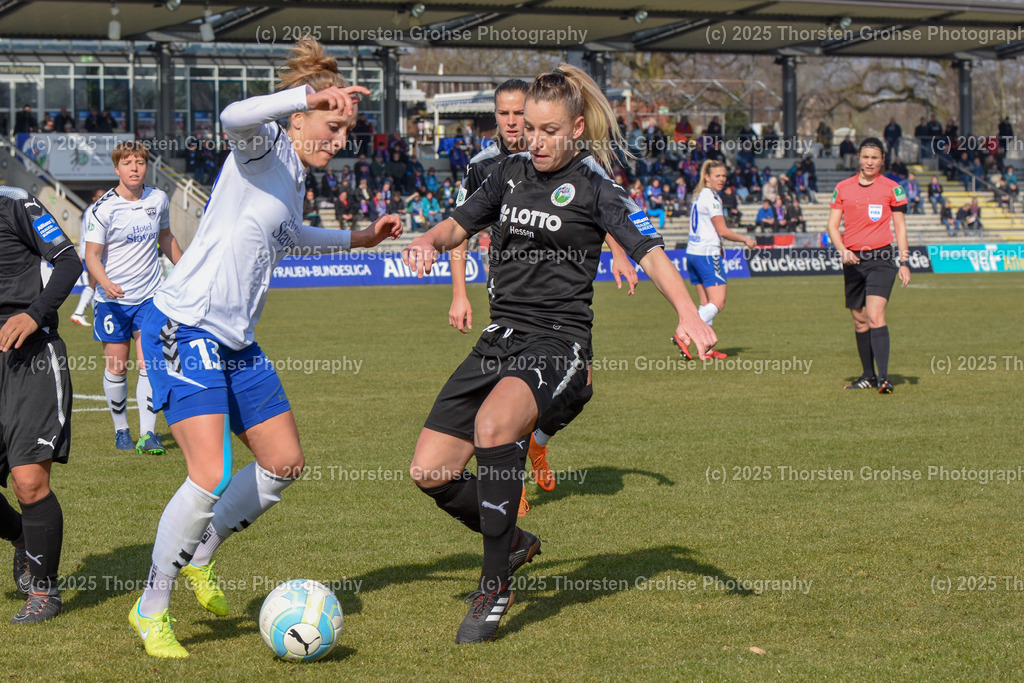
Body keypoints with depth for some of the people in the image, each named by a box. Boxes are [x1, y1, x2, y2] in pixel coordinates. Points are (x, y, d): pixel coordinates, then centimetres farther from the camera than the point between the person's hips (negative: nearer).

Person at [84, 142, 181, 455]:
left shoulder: (158, 199, 3)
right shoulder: (103, 208, -10)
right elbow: (92, 254, -13)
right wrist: (105, 282, -31)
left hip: (150, 296, 2)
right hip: (113, 299, -2)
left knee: (150, 364, -8)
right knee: (116, 367, 3)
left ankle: (147, 434, -5)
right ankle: (121, 430, 19)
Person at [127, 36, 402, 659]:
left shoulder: (294, 176, 16)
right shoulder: (263, 149, -9)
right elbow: (234, 118, -35)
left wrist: (355, 240, 36)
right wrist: (308, 95, -43)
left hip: (237, 343, 10)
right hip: (185, 328, -10)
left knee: (285, 463, 13)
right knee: (210, 476, -17)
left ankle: (199, 559, 30)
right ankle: (151, 611, -1)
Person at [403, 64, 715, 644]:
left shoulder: (594, 183, -4)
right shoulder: (513, 173, 13)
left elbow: (647, 248, -13)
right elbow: (460, 225, 24)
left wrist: (688, 314, -30)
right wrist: (430, 240, 0)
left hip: (559, 341, -7)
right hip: (502, 337, 7)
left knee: (494, 423, -37)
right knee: (430, 470, -1)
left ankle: (496, 588, -24)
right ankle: (513, 542, 28)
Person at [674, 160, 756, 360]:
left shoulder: (699, 195, 16)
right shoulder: (711, 197, -12)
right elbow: (723, 230, -13)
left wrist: (717, 246, 24)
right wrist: (746, 240, -1)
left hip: (693, 252, 10)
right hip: (707, 254, -10)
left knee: (707, 304, 11)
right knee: (718, 303, -11)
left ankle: (706, 348, 10)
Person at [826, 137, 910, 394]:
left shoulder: (892, 188, 1)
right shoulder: (843, 188, 7)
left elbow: (900, 227, 5)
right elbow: (832, 224, 7)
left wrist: (904, 262, -1)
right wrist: (843, 250, -10)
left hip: (881, 259, -4)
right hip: (853, 260, 4)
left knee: (875, 316, -18)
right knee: (859, 320, 10)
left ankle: (883, 377, -23)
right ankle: (868, 375, 21)